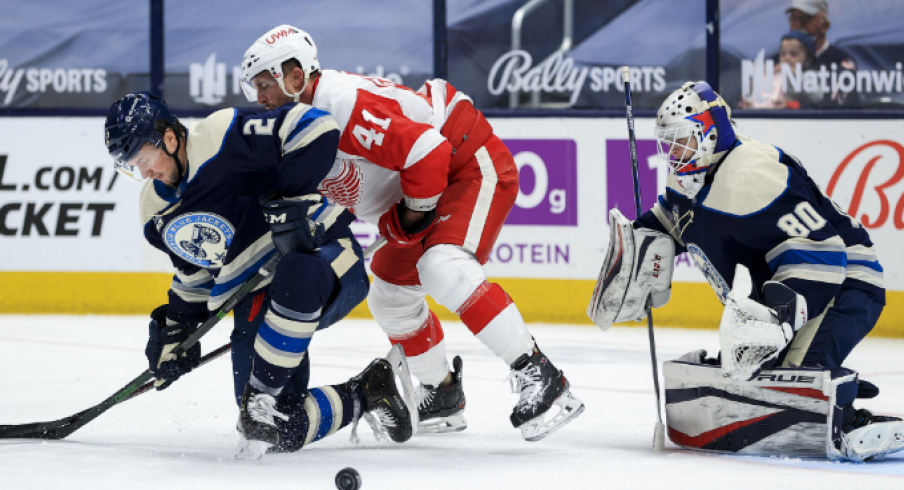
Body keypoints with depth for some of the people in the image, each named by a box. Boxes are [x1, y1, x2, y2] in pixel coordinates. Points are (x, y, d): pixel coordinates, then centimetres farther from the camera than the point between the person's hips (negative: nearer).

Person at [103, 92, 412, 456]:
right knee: (286, 430, -8)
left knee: (299, 275, -45)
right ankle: (364, 395, 19)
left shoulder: (222, 138, -17)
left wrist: (292, 197, -27)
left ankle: (262, 396, -31)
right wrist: (176, 329, 16)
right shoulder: (158, 214, 9)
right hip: (255, 305, 7)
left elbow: (314, 127, -23)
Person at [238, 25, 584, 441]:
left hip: (474, 166, -11)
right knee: (391, 294, 15)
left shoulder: (345, 105, -27)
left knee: (443, 268, -32)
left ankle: (539, 378, -32)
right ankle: (442, 397, 32)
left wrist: (413, 217, -17)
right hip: (421, 194, 11)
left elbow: (428, 151, -31)